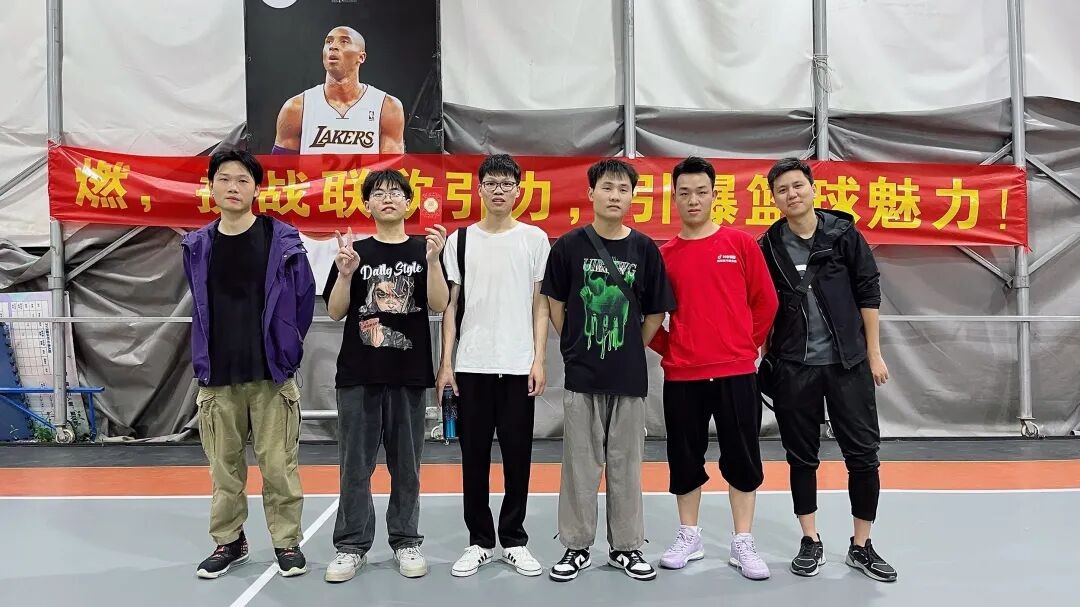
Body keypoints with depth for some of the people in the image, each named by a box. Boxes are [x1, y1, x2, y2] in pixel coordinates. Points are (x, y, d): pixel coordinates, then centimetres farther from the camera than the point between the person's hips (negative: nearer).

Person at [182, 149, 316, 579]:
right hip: (217, 376, 3)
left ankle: (287, 541, 18)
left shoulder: (282, 240, -5)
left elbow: (304, 297, 2)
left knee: (278, 465, 3)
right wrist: (205, 358, 14)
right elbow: (202, 306, 15)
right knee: (224, 466, 12)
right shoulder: (197, 246, 5)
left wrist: (286, 347, 6)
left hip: (271, 374, -3)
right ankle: (228, 541, 27)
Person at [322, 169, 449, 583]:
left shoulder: (423, 250, 5)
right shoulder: (354, 251, 6)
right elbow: (335, 312, 2)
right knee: (355, 464, 5)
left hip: (409, 372, 0)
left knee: (406, 464, 8)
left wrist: (433, 260, -19)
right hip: (358, 373, 0)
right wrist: (345, 273, -15)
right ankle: (352, 546, 15)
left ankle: (406, 542, 21)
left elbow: (439, 306, -6)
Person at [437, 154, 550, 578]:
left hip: (519, 365, -1)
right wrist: (446, 361, 0)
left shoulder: (535, 238, 5)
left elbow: (540, 304, 4)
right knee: (474, 455, 6)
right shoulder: (461, 239, 7)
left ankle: (514, 540, 19)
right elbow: (451, 304, 6)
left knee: (517, 455, 5)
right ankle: (480, 542, 19)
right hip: (472, 365, 1)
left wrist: (539, 359, -4)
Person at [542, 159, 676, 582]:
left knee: (626, 463, 10)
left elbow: (656, 312, 7)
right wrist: (575, 346, 5)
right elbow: (555, 304, 6)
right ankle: (576, 546, 20)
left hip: (629, 375, 1)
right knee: (580, 463, 7)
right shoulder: (569, 245, -1)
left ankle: (626, 546, 24)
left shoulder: (644, 249, 1)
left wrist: (633, 349, 7)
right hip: (581, 373, -1)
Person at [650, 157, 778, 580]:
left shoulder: (741, 243, 1)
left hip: (736, 371, -1)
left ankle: (743, 544, 18)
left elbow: (765, 301, 4)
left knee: (741, 458, 5)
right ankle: (689, 538, 25)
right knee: (685, 457, 10)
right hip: (681, 375, 1)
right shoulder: (664, 254, 4)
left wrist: (748, 344, 4)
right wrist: (667, 349, 3)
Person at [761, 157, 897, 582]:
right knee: (801, 456, 8)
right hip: (793, 367, 1)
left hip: (848, 363, -1)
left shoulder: (843, 233, -1)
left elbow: (868, 293, 0)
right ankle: (811, 542, 22)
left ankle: (861, 547, 17)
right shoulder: (769, 246, 2)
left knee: (863, 454, 3)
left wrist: (873, 353, -2)